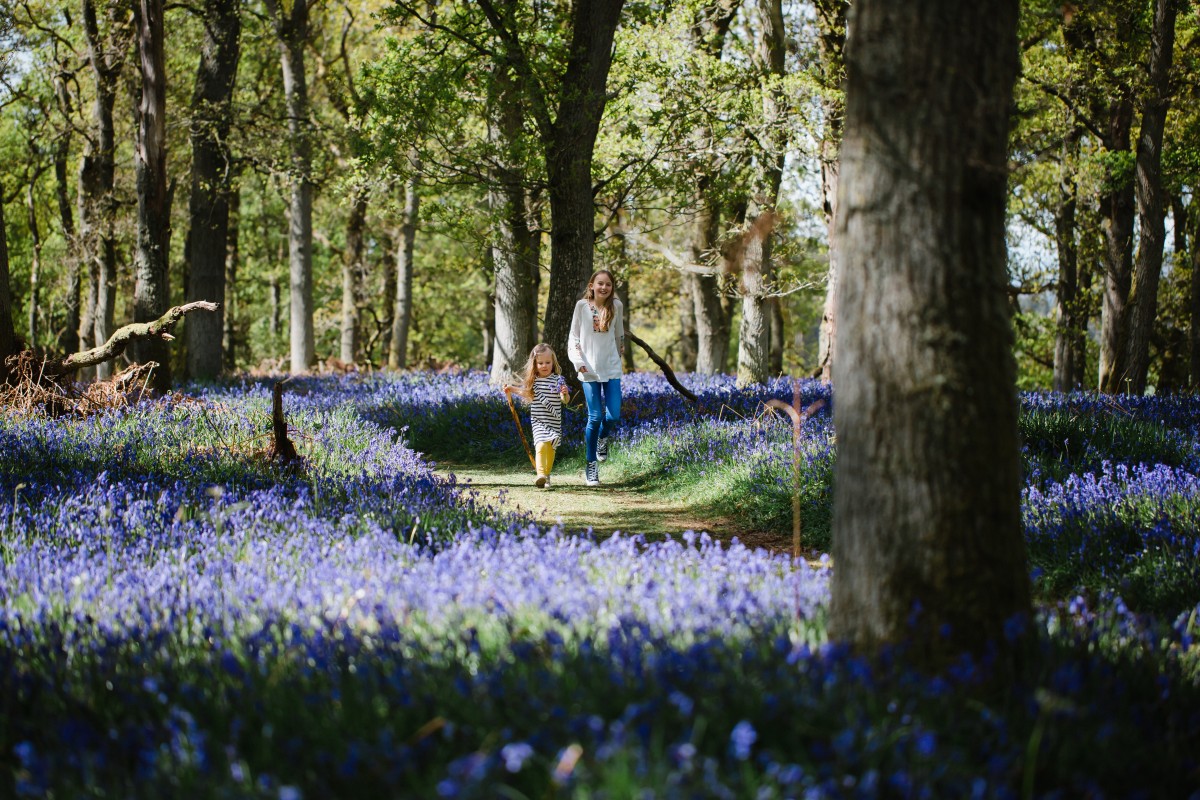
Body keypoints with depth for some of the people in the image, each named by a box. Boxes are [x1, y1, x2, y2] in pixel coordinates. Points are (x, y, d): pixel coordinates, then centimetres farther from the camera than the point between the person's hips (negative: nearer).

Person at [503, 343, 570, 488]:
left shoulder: (557, 380, -6)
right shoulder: (533, 381, 5)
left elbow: (565, 400, -14)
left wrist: (564, 393, -36)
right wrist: (512, 389, 24)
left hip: (554, 422, 0)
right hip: (538, 421, 0)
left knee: (550, 448, 10)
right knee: (541, 445, -20)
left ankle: (546, 475, 29)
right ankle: (541, 475, -33)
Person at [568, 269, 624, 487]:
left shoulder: (616, 306, 2)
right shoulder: (582, 305, -2)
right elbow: (573, 337, 2)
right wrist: (578, 362, -9)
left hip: (612, 368, 2)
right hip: (589, 370, -2)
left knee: (613, 416, -7)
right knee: (595, 417, -5)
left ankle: (603, 438, 31)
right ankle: (591, 466, 8)